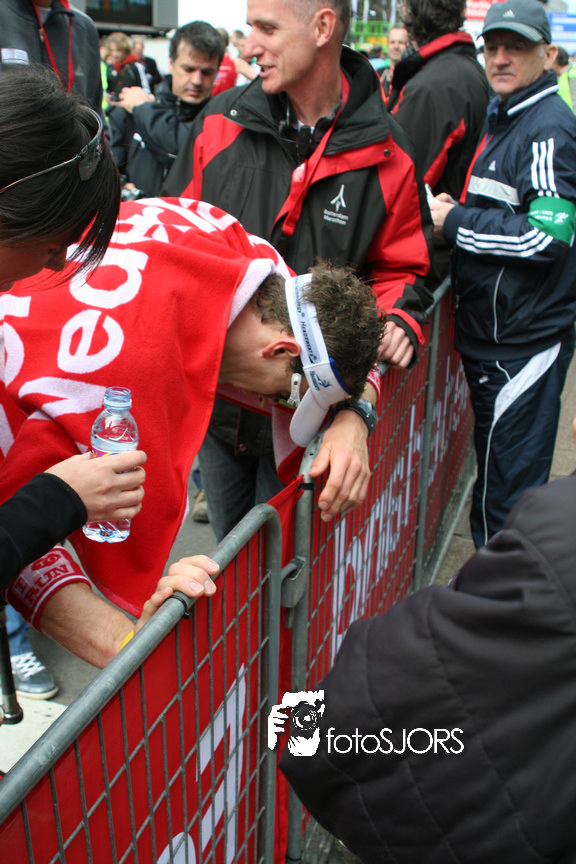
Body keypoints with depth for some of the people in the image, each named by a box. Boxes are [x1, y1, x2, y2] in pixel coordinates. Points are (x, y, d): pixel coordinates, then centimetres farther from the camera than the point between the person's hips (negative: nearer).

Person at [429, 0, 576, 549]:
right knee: (496, 469, 20)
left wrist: (455, 222, -15)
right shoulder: (500, 118, 16)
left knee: (506, 487, -2)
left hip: (524, 338, -10)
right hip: (491, 332, 10)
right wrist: (454, 213, 9)